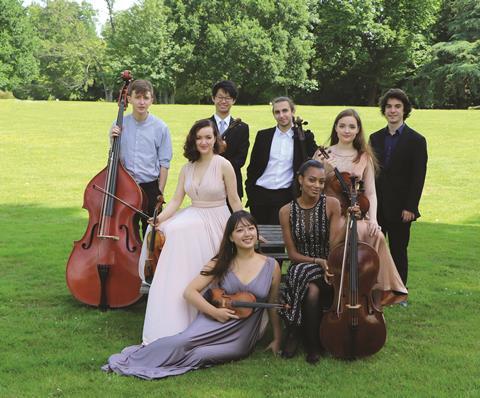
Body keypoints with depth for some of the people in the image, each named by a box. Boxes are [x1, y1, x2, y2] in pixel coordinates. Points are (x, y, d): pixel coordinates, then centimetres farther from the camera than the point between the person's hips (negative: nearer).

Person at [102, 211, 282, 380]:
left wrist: (277, 340, 12)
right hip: (213, 321, 0)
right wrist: (214, 311, -13)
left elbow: (273, 305, 11)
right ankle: (135, 359, -17)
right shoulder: (220, 263, 3)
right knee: (181, 342, -30)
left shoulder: (271, 266, 1)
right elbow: (190, 292, 0)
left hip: (242, 337, 0)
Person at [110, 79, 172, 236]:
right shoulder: (119, 125, 1)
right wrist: (113, 140, -10)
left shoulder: (160, 127, -4)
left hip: (150, 188, -2)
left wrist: (160, 193, -4)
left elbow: (164, 163, -2)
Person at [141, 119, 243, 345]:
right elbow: (176, 201, 5)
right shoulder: (187, 168, 10)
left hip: (216, 222, -4)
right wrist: (159, 218, -13)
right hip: (193, 218, 4)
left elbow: (234, 201, -1)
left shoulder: (223, 165, -5)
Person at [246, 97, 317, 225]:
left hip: (285, 196, -2)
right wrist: (249, 190, 4)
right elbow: (252, 165, 11)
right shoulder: (263, 136, 9)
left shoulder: (303, 138, 4)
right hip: (260, 194, 2)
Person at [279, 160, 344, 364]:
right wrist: (317, 261, -15)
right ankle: (312, 344, -13)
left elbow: (333, 245, -7)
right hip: (301, 267, 1)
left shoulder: (332, 204, -3)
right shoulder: (287, 211, 0)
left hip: (327, 268, -1)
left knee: (313, 289, -34)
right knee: (311, 290, -33)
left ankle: (295, 334, -10)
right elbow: (292, 253, 0)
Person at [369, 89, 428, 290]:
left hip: (400, 209, -4)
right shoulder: (375, 138, 10)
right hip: (375, 206, 4)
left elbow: (418, 178, -8)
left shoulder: (416, 141, -4)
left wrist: (410, 208, -13)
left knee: (398, 251, 5)